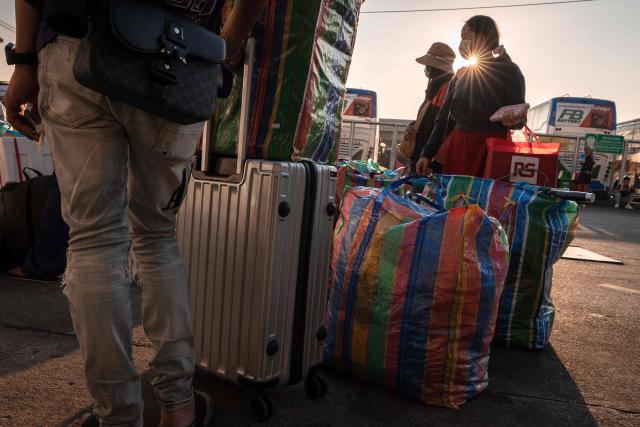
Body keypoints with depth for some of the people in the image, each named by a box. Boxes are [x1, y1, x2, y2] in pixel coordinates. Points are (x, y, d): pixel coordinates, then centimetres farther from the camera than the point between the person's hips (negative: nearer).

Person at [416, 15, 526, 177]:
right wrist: (427, 154, 7)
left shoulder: (509, 71, 1)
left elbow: (520, 117, 1)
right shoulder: (460, 74, 14)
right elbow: (444, 117, 13)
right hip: (457, 147, 4)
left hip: (491, 149, -4)